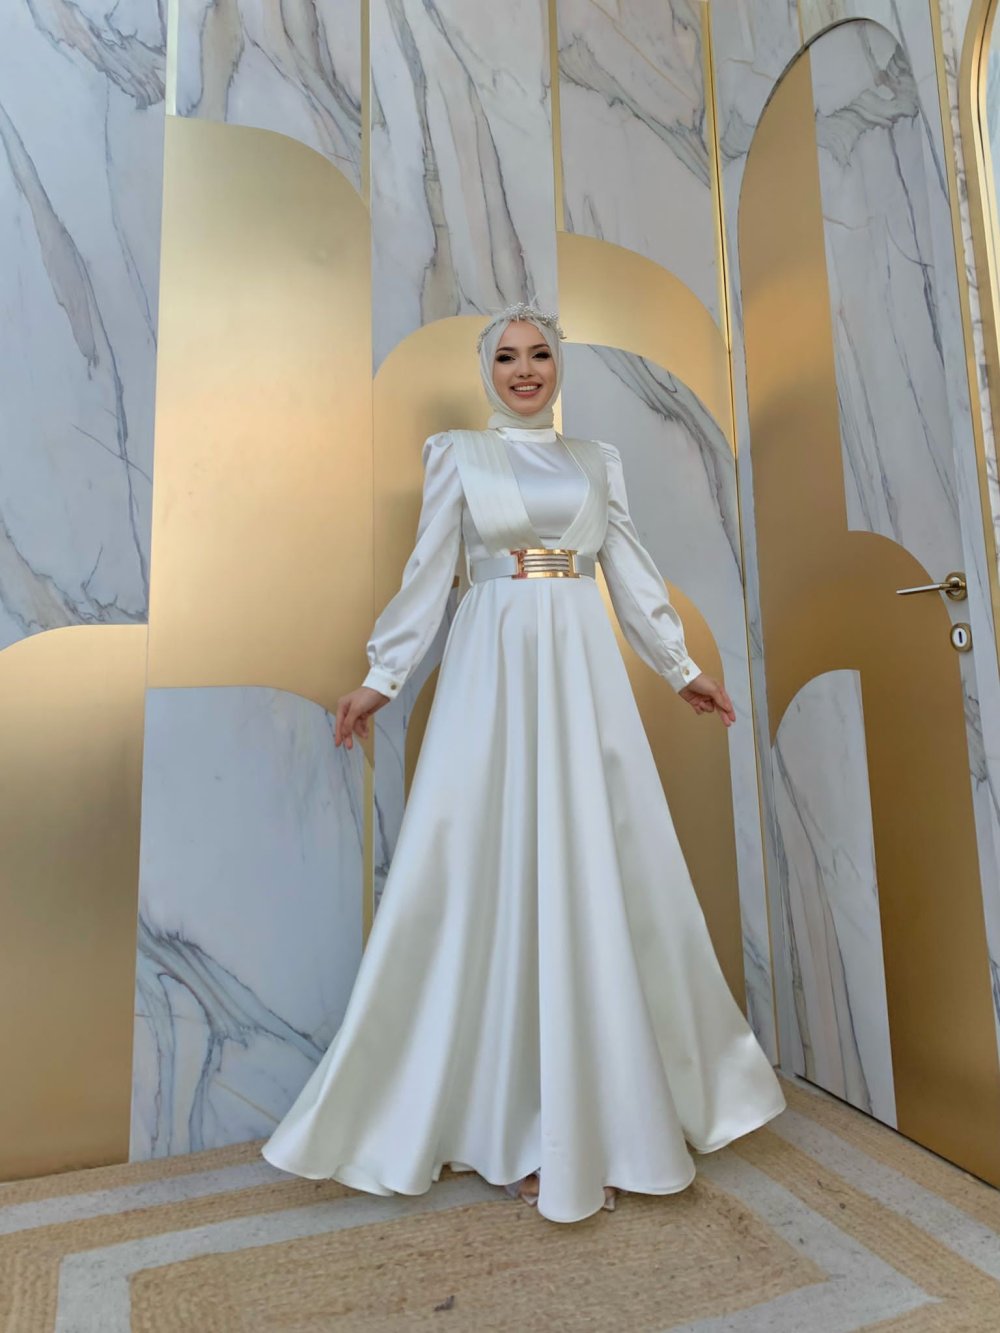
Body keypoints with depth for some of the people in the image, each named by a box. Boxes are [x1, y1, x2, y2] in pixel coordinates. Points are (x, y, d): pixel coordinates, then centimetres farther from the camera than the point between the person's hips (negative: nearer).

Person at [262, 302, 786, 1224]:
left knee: (600, 874, 2)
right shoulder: (457, 454, 11)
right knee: (497, 874, 0)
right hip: (494, 668, -2)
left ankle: (598, 1105, 22)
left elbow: (632, 572, 16)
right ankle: (520, 1120, 17)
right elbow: (428, 575, 7)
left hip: (585, 669, 3)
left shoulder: (597, 459, 17)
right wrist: (380, 679, 2)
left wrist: (682, 667, 14)